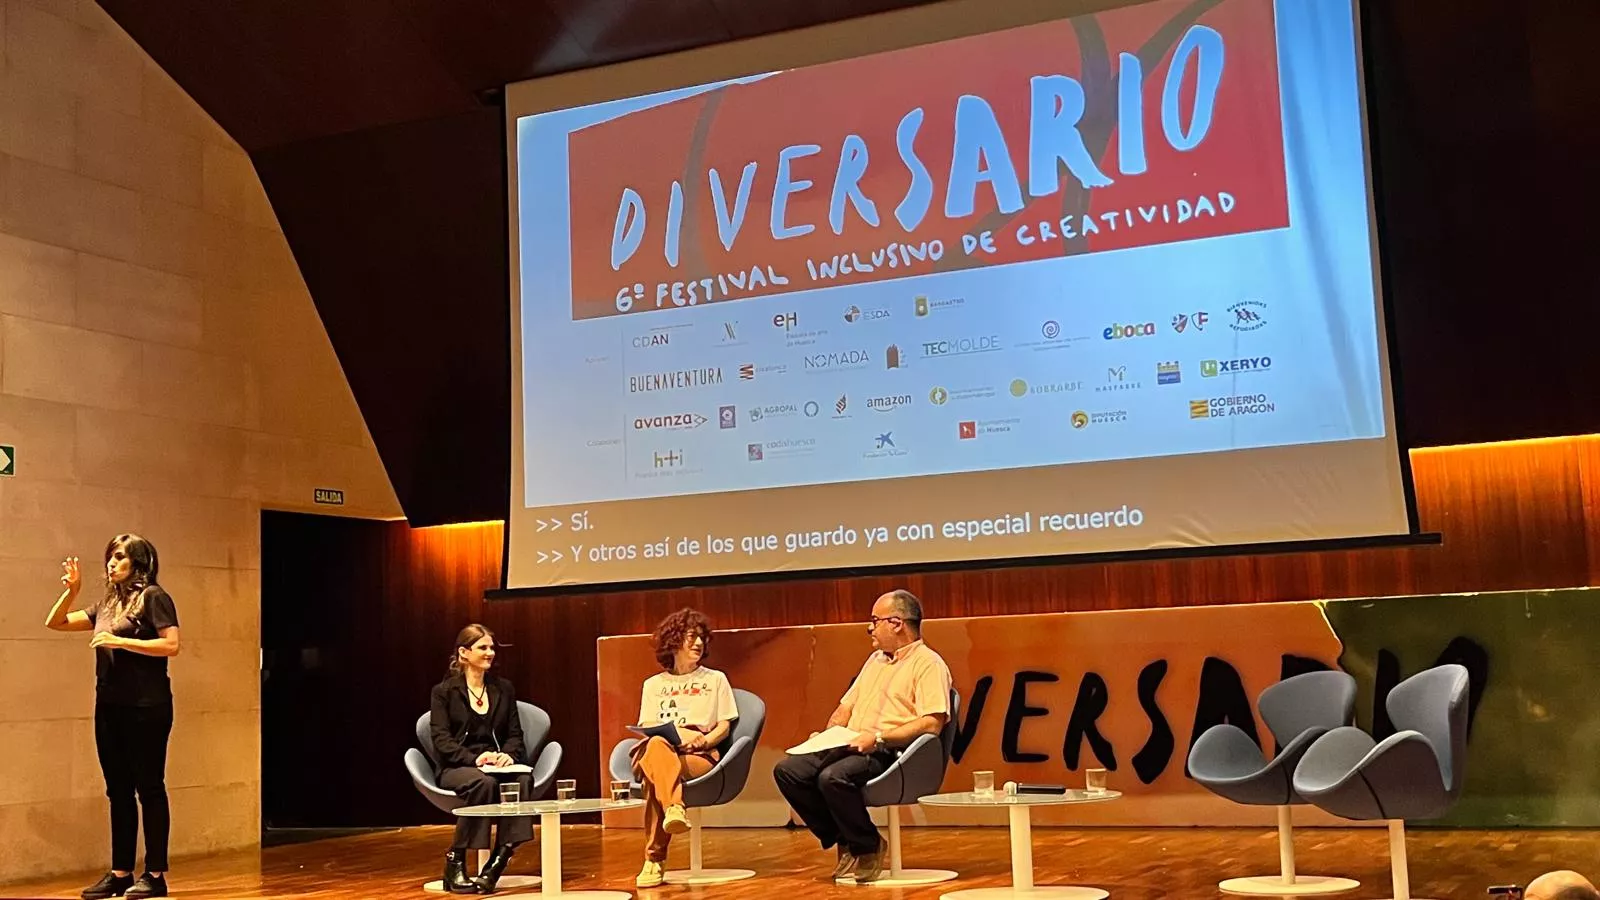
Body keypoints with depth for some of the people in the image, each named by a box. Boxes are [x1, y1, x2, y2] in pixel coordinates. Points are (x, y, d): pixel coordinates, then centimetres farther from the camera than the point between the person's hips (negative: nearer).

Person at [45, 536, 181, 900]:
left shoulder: (153, 597, -5)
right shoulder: (106, 605, 16)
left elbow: (172, 645, -15)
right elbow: (55, 623, 20)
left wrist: (120, 641, -17)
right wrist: (71, 590, 5)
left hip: (146, 708, -7)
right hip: (109, 707, 7)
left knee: (149, 788, -3)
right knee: (118, 791, 10)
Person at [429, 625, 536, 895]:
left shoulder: (503, 688, 15)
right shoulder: (444, 691, 2)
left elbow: (515, 734, 13)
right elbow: (441, 739, -7)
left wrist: (509, 755, -11)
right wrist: (474, 759, -23)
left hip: (496, 765, 3)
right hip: (455, 768, -3)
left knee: (523, 779, -32)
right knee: (484, 782, -38)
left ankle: (499, 861, -33)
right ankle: (455, 862, -24)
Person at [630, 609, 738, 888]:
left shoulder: (715, 679, 21)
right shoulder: (653, 684, 23)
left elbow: (724, 726, 12)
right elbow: (647, 728, 11)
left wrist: (704, 740, -11)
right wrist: (675, 734, -11)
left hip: (700, 757, -1)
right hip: (659, 750, 1)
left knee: (656, 771, -38)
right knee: (656, 746, -41)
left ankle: (654, 860, -48)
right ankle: (675, 807, -63)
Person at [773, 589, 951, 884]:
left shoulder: (928, 663, -3)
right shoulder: (875, 659, 25)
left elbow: (932, 724, -16)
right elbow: (846, 706, 28)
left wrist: (879, 738, -22)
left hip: (892, 753, -9)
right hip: (851, 747, 9)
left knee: (833, 777, -34)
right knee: (787, 771, -12)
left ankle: (868, 849, -9)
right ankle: (843, 841, -1)